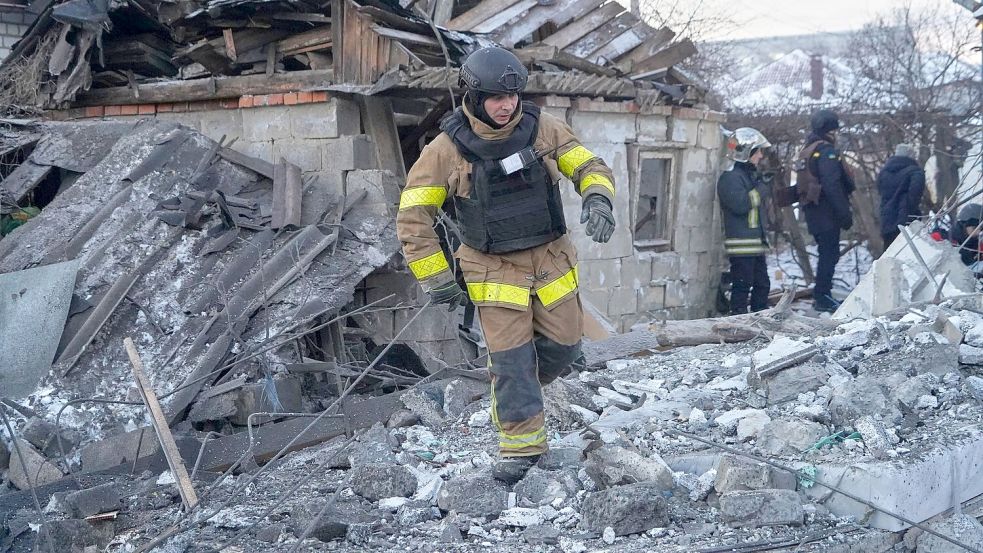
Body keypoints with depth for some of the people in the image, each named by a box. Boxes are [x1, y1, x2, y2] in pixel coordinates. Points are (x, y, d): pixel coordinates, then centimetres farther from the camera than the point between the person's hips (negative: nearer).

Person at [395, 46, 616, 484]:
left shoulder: (541, 128, -7)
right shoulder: (447, 149, -14)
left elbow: (589, 166, 2)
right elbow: (412, 217, -9)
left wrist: (597, 200, -22)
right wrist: (436, 280, -9)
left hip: (551, 258, 3)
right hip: (495, 269, -3)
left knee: (564, 347, 9)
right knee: (511, 360, -4)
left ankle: (517, 389, 39)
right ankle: (521, 446, 10)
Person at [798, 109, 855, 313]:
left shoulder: (807, 150, 18)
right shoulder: (826, 151, -13)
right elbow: (832, 186, -21)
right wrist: (845, 214, -20)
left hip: (813, 212, 10)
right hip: (827, 212, -10)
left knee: (826, 253, 16)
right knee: (830, 253, -6)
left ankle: (820, 295, 20)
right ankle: (823, 297, -7)